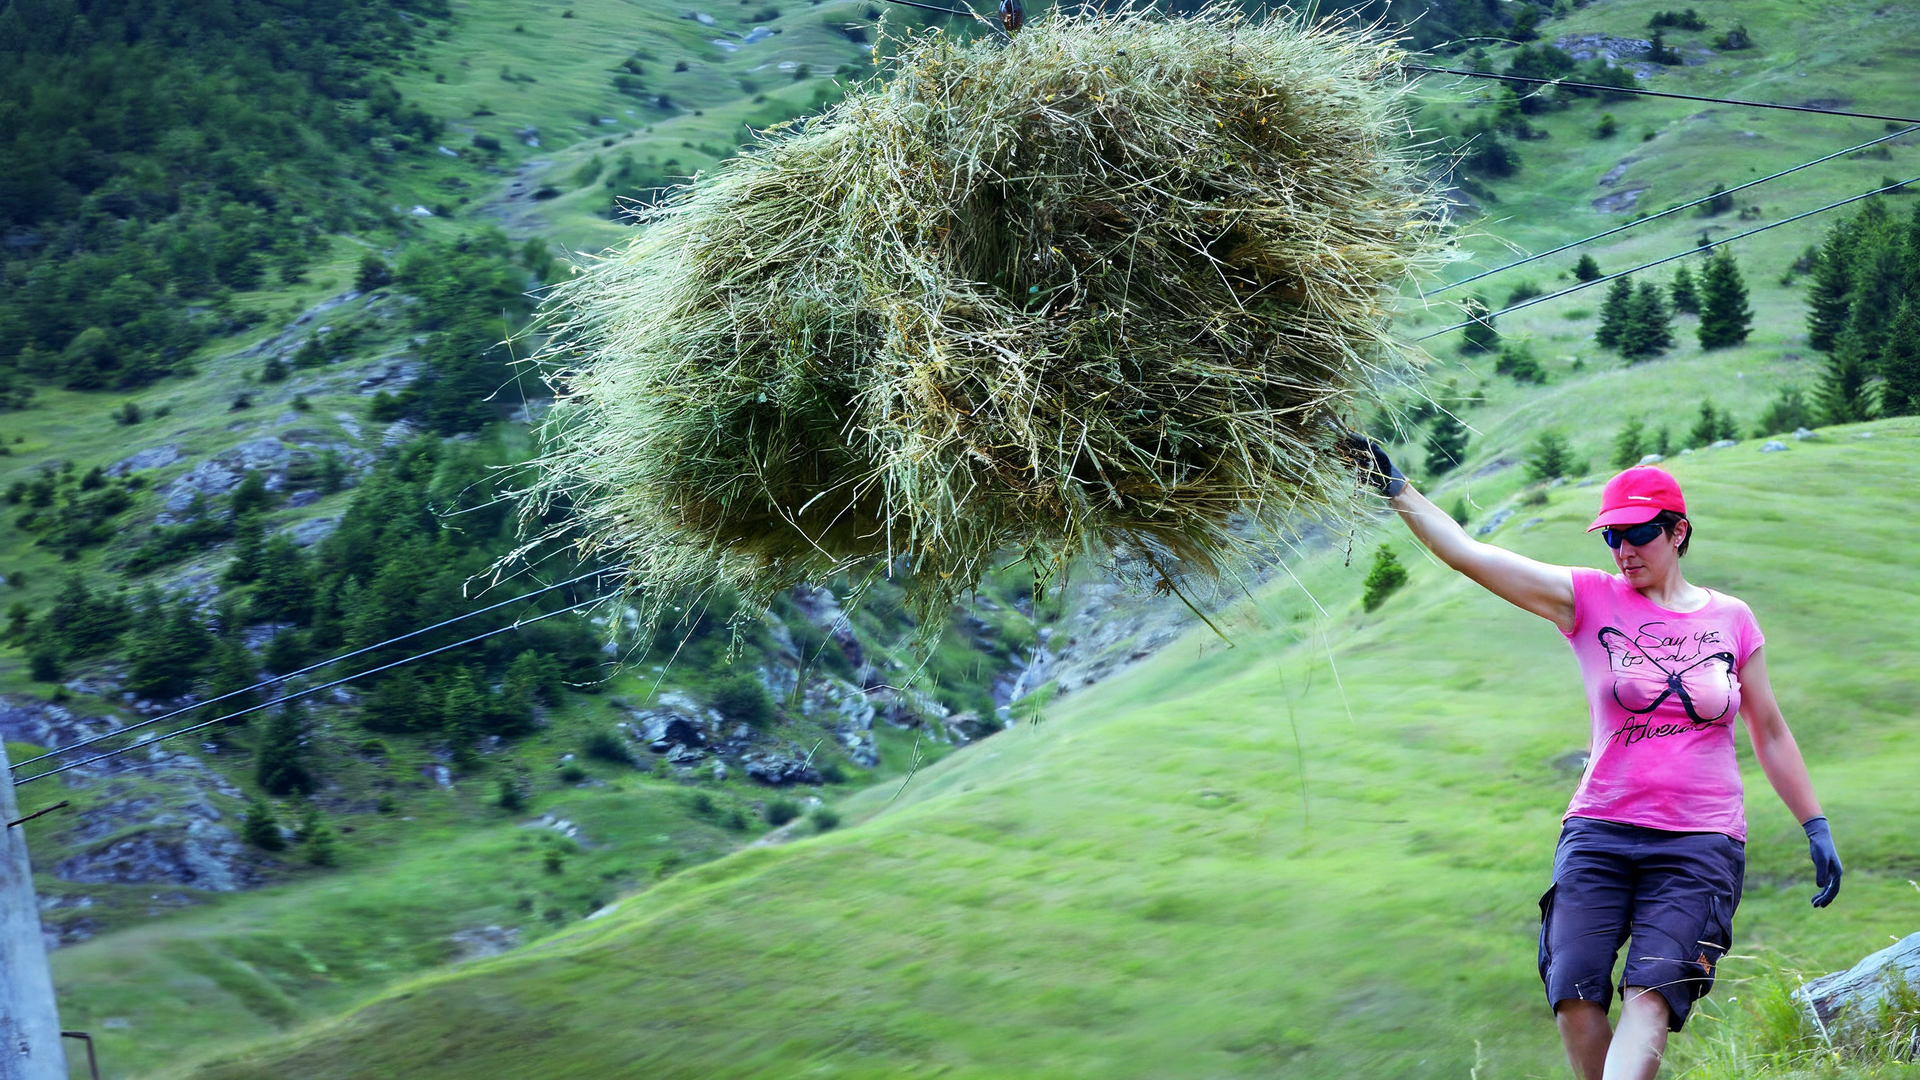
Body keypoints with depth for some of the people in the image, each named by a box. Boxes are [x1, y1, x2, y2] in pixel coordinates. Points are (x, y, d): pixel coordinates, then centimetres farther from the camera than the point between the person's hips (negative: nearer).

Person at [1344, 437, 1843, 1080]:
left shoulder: (1732, 621, 9)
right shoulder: (1589, 601, 4)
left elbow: (1769, 732, 19)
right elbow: (1469, 555, -4)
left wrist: (1816, 828, 18)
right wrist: (1396, 491, -13)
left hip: (1701, 845, 0)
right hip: (1600, 833, 1)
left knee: (1651, 996, -18)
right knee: (1575, 998, -14)